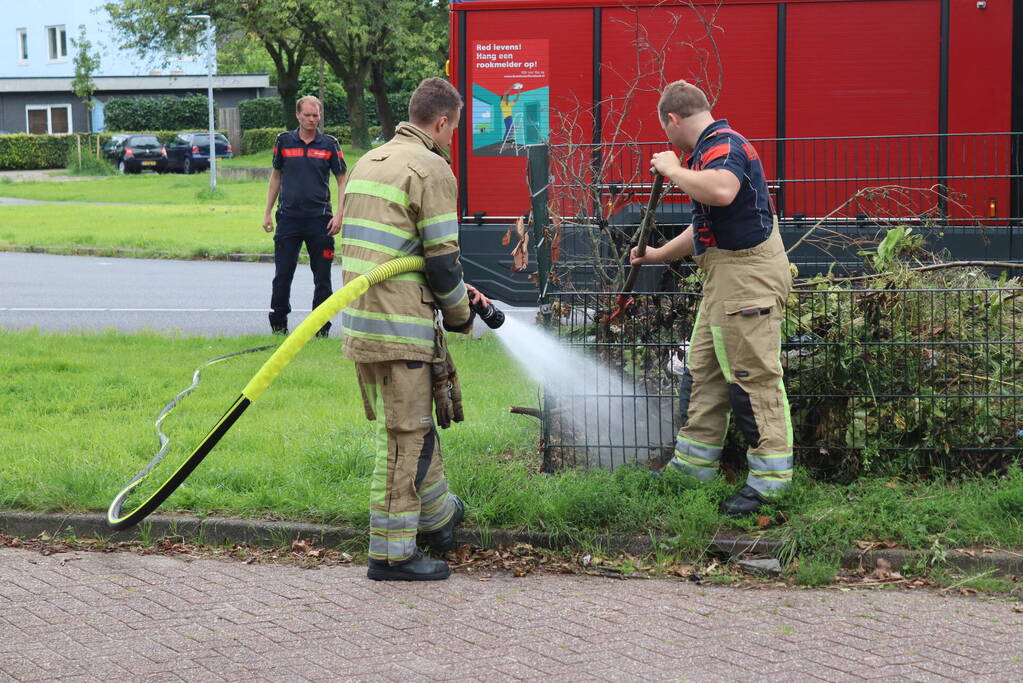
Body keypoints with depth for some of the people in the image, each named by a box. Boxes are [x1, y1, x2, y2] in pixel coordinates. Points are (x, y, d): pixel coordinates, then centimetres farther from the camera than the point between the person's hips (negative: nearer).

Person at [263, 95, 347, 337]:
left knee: (322, 277, 3)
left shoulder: (329, 145, 2)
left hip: (319, 219, -1)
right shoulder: (284, 141, 5)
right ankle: (278, 325, 12)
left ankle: (322, 326, 12)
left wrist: (339, 215, -6)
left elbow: (342, 180, 5)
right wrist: (268, 212, 11)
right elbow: (276, 176, 14)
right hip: (288, 217, 1)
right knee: (282, 275, 2)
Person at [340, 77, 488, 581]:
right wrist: (460, 313, 5)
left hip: (360, 322, 9)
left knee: (416, 422, 24)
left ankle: (438, 516, 40)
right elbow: (442, 259, -13)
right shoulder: (430, 169, -11)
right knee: (404, 436, -2)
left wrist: (457, 289, 24)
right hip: (400, 328, -9)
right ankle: (392, 553, 3)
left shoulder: (368, 162, 18)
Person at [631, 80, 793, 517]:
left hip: (748, 276, -11)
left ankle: (770, 479, -3)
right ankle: (693, 465, 25)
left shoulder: (725, 145, -14)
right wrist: (659, 255, 39)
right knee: (703, 373, 16)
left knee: (753, 377, -7)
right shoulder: (709, 150, 19)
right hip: (724, 279, 11)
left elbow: (722, 190, -39)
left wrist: (673, 169, -23)